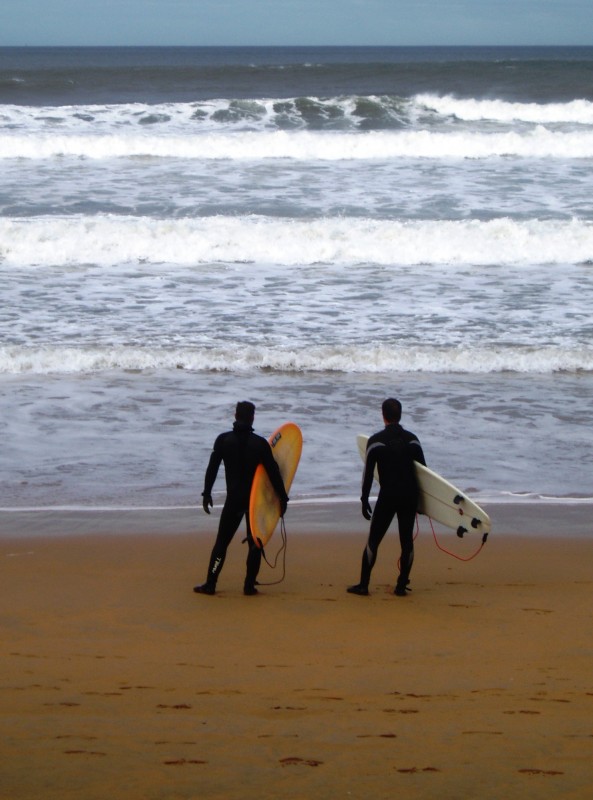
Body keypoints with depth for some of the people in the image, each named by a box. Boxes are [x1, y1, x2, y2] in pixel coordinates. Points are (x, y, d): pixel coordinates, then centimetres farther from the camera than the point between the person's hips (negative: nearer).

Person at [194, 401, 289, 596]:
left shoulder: (223, 440, -2)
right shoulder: (260, 443, -5)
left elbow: (212, 468, -2)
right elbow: (273, 472, -4)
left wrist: (206, 493, 5)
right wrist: (282, 498, 2)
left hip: (233, 499, 0)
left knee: (222, 541, 6)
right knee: (255, 542, 9)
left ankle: (210, 584, 2)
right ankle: (249, 585, 5)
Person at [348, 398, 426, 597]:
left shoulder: (376, 441, -5)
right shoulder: (412, 439, 4)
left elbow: (368, 473, -4)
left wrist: (364, 500, 3)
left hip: (387, 496, -3)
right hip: (410, 496, 3)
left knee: (373, 540, 4)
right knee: (407, 540, 8)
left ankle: (363, 585, 4)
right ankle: (401, 585, 9)